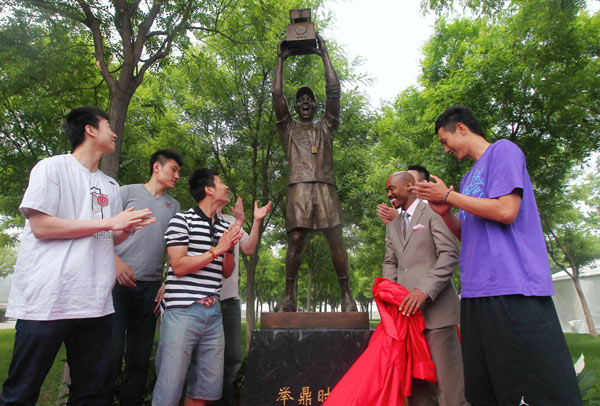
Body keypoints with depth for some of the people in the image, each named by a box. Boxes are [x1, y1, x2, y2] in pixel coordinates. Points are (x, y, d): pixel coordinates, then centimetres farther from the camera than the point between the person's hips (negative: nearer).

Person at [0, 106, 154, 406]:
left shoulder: (111, 186, 18)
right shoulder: (53, 168, 0)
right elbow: (40, 226, -10)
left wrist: (129, 229, 0)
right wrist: (109, 222, -11)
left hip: (96, 303, 6)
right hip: (47, 301, -5)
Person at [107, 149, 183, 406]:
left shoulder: (174, 205, 16)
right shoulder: (128, 192, 7)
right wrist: (117, 262, -13)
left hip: (150, 286, 4)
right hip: (119, 281, -3)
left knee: (140, 358, 8)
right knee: (111, 353, -5)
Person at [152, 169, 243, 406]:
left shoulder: (224, 228, 15)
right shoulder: (182, 220, -3)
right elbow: (178, 266, -10)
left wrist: (230, 249, -1)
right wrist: (216, 249, -12)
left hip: (213, 312, 6)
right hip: (183, 311, -6)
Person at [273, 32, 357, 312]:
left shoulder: (325, 127, 24)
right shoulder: (289, 128, 24)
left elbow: (334, 90, 16)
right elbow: (277, 95, 14)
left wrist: (324, 55, 20)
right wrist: (281, 60, 17)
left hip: (325, 187, 1)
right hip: (298, 187, 0)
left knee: (336, 241, -7)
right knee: (295, 240, -8)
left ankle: (346, 295, -2)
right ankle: (289, 296, -3)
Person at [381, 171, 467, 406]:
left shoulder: (432, 212, 1)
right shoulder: (392, 224, 21)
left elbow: (450, 254, -9)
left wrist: (424, 290, -20)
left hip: (435, 307, -6)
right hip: (407, 309, 6)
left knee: (447, 378, -3)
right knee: (416, 379, 10)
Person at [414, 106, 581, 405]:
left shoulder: (503, 150, 1)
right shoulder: (468, 178, 24)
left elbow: (506, 211, -14)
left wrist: (449, 195, -4)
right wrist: (445, 212, 7)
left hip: (513, 289, -8)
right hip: (476, 291, 9)